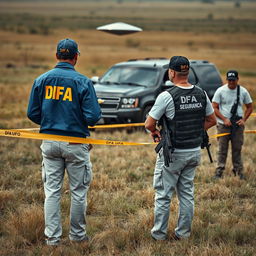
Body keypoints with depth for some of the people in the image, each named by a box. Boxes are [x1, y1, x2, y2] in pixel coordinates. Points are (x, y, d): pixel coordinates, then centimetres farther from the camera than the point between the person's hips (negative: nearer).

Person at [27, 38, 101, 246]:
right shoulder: (82, 82, -11)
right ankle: (77, 235, 21)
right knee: (78, 192, 11)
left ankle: (52, 237, 12)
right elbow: (93, 117, -14)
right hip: (75, 143, -3)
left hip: (49, 143, 3)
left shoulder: (41, 80, 0)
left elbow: (32, 113, 3)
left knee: (52, 191, 10)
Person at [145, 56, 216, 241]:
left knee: (163, 194, 6)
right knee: (187, 193, 15)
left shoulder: (167, 96, -16)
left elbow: (149, 124, -14)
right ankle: (184, 233, 21)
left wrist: (156, 132, 6)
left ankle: (159, 234, 13)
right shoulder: (201, 94, 1)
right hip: (194, 152, 5)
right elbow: (212, 120, 11)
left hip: (173, 153, -5)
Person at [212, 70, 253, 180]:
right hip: (223, 124, -2)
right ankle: (219, 171, 5)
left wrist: (243, 119, -3)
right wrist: (224, 119, -14)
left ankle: (238, 171, 15)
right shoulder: (220, 91, -3)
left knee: (237, 149, 6)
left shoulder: (243, 91, 4)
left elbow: (249, 107, 12)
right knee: (222, 149, 0)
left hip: (238, 125, 2)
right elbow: (214, 108, -3)